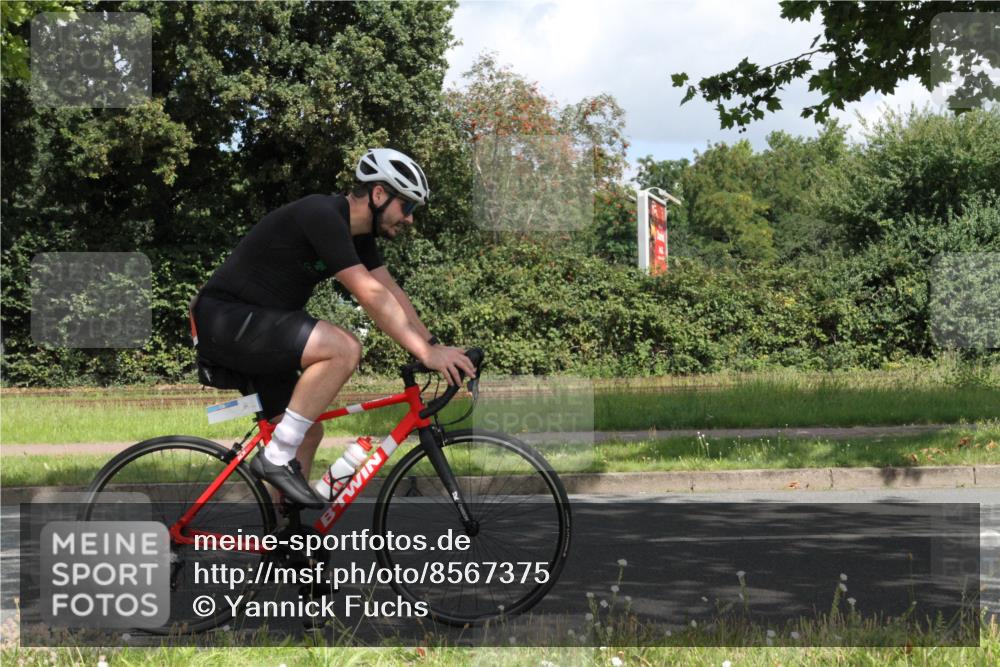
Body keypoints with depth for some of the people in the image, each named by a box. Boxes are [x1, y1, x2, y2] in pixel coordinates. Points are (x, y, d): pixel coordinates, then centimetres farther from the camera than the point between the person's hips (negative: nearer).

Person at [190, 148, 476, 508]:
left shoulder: (357, 233, 9)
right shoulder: (322, 216, -21)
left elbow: (392, 293, 9)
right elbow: (371, 295, -26)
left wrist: (435, 345, -2)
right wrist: (426, 352, -26)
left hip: (256, 330, 10)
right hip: (225, 319, -10)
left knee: (308, 433, 10)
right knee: (344, 348, -27)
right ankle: (277, 457, -18)